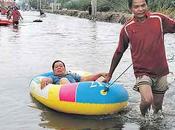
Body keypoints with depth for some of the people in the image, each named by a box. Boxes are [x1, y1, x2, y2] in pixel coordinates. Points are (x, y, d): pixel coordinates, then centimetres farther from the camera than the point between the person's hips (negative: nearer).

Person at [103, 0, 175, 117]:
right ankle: (143, 116, 11)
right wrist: (109, 75, 11)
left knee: (158, 106, 13)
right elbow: (119, 52, 5)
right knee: (147, 100, -24)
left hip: (161, 72, 2)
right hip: (142, 71, -2)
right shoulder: (127, 29, -5)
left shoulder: (159, 19, -4)